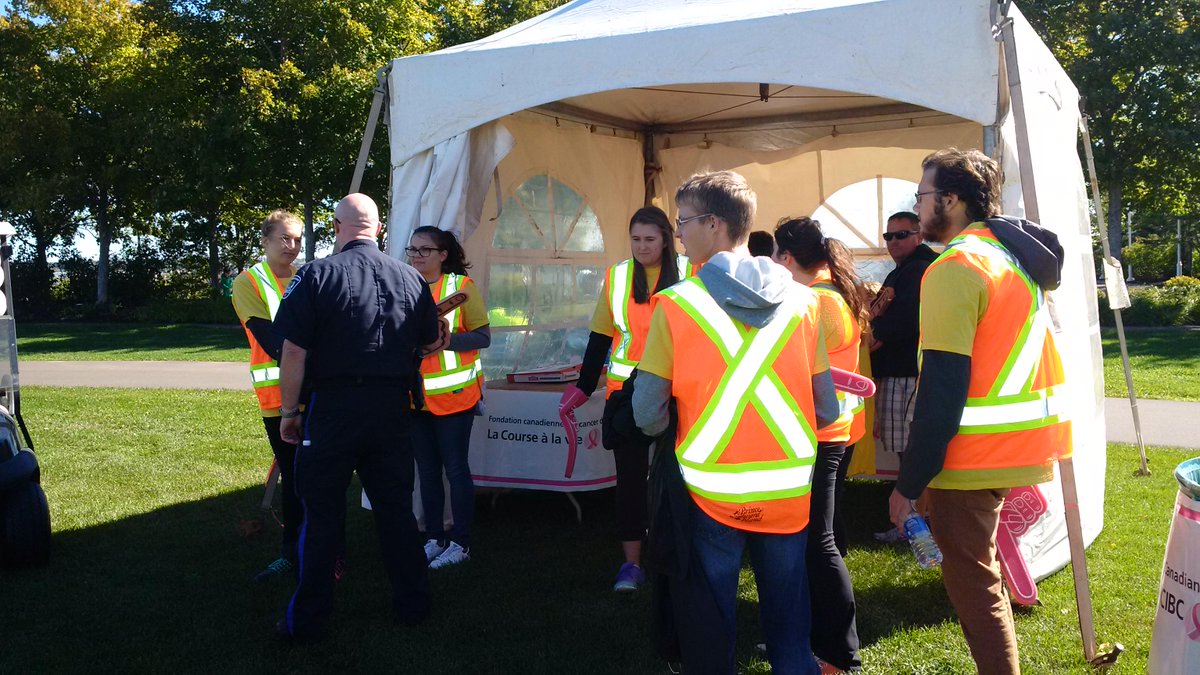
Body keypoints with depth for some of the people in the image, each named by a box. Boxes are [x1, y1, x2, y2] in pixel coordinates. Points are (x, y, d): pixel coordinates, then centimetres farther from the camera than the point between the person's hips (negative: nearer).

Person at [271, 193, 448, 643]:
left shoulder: (316, 276, -8)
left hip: (333, 407, -3)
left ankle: (308, 620, 13)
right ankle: (412, 603, 24)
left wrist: (289, 411, -1)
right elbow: (432, 343, 13)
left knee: (322, 514, 6)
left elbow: (294, 353, -11)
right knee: (396, 508, 15)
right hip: (392, 407, 3)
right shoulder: (409, 278, 2)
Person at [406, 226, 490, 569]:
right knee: (427, 469, 11)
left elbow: (482, 337, -7)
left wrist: (443, 338, -21)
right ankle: (434, 539, 21)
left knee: (455, 468, -1)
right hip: (415, 396, 5)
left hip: (453, 394, -5)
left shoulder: (461, 286, -5)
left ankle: (460, 543, 8)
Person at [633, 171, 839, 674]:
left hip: (710, 492, -2)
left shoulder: (676, 304, -10)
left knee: (710, 631, 13)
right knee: (789, 629, 16)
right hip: (790, 492, 3)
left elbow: (649, 416, -8)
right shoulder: (801, 300, -1)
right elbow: (826, 409, 4)